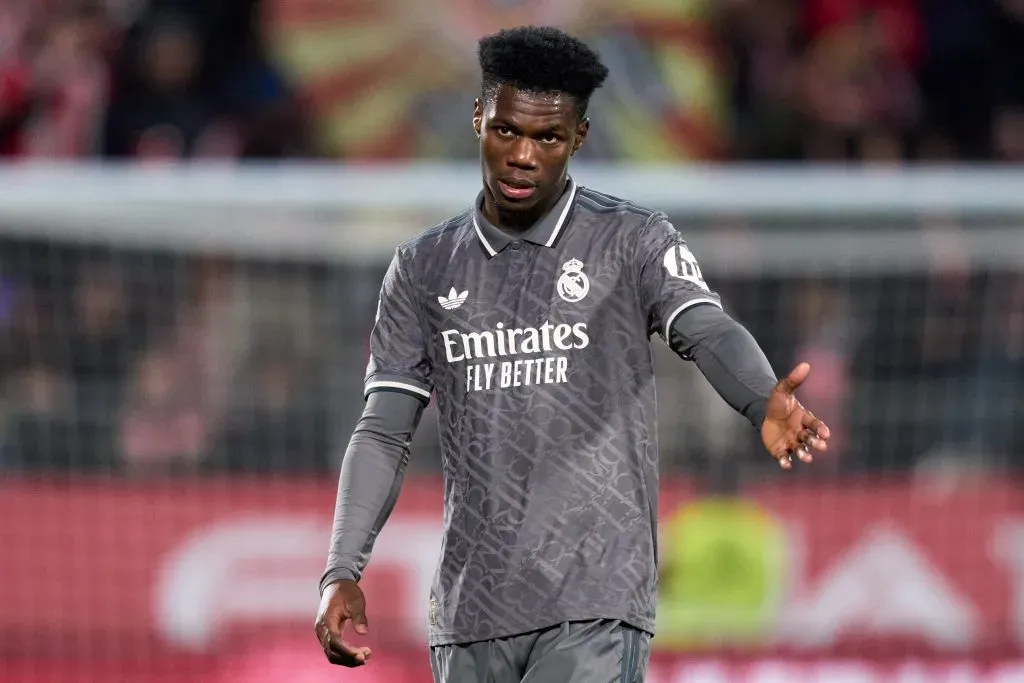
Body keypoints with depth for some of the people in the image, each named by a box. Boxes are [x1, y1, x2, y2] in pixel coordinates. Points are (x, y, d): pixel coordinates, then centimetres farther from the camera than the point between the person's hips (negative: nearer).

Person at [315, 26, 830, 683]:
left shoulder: (634, 240, 1)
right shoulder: (424, 268, 11)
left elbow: (707, 331, -17)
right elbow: (385, 431, 9)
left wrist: (765, 403, -40)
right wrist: (342, 573, -4)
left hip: (593, 606, -4)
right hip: (470, 613, 4)